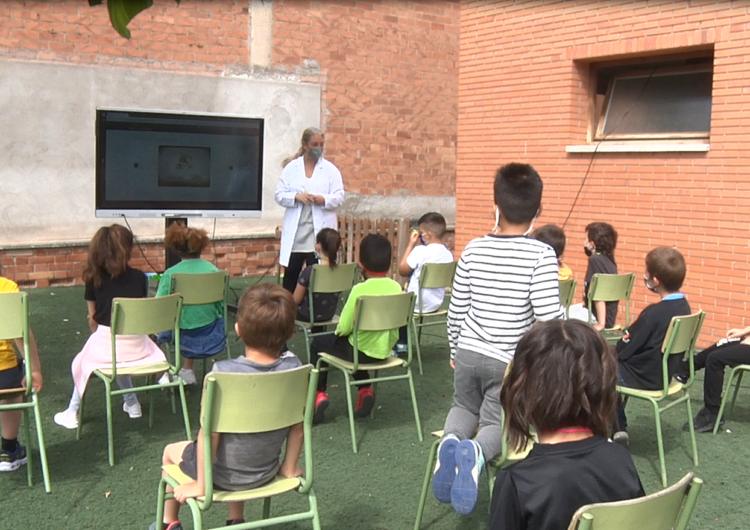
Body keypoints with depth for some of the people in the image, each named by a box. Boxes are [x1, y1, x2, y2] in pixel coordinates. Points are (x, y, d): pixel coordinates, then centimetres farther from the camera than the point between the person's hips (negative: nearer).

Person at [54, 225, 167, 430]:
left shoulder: (95, 279, -3)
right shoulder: (139, 278, 0)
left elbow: (92, 320, 3)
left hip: (105, 346, -2)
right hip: (135, 347, 2)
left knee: (83, 361, 30)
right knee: (120, 356, 36)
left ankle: (72, 413, 34)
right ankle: (131, 403, 37)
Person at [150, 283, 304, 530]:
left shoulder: (223, 373, -31)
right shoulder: (294, 368, -19)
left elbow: (210, 433, -25)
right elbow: (298, 426, -8)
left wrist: (200, 485, -12)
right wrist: (289, 468, 8)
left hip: (222, 476, -4)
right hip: (266, 472, 4)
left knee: (171, 451, 28)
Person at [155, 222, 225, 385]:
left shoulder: (170, 274, -15)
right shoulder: (213, 270, -8)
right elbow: (222, 305, -2)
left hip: (183, 337, -2)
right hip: (210, 335, 3)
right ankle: (187, 369, 42)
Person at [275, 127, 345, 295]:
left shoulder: (330, 169, 5)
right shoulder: (291, 168, 7)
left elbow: (339, 197, -1)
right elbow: (279, 195, 3)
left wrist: (323, 199, -20)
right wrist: (297, 196, -16)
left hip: (319, 232, -1)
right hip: (295, 232, 1)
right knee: (291, 274, 8)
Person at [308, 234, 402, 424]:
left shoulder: (360, 290, -23)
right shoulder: (396, 288, -8)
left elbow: (343, 328, -19)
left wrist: (340, 330, 3)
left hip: (361, 352, -5)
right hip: (384, 351, 5)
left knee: (318, 343, 20)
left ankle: (319, 394, 18)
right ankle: (365, 391, 24)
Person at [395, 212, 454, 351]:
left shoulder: (421, 251, -22)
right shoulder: (448, 254, -2)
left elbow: (402, 270, -12)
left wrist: (411, 244, -7)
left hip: (416, 304, -7)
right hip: (435, 304, 7)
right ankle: (401, 342, 33)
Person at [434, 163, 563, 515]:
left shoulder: (473, 250, -2)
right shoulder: (541, 255, -14)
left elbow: (456, 311, 5)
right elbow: (548, 318, -19)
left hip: (468, 352, 3)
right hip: (511, 360, -3)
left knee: (465, 407, 27)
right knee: (497, 423, 14)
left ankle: (451, 439, -8)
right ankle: (476, 451, -22)